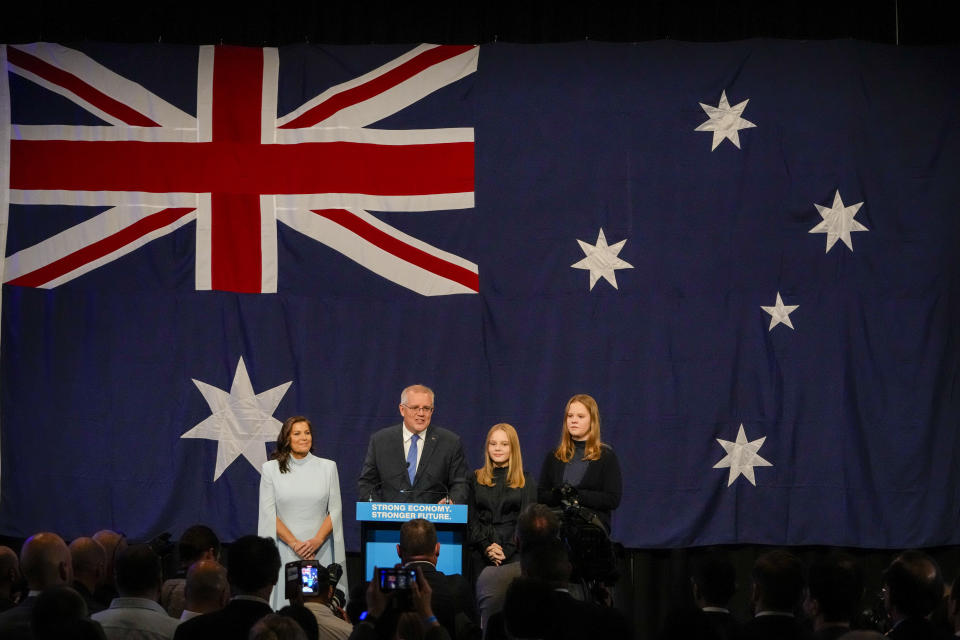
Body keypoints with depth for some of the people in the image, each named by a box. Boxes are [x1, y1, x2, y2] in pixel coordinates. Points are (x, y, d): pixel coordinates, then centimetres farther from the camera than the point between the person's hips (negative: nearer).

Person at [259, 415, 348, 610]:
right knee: (287, 600, -5)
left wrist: (317, 541, -10)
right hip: (284, 549, -1)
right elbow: (268, 513, 0)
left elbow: (335, 510, 5)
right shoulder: (271, 468, 5)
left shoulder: (327, 467, 8)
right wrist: (295, 543, -10)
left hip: (320, 550, 1)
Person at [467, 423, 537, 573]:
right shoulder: (476, 479, 14)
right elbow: (471, 519, 8)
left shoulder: (525, 481, 9)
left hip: (514, 555, -1)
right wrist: (486, 547, -8)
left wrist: (507, 550, -12)